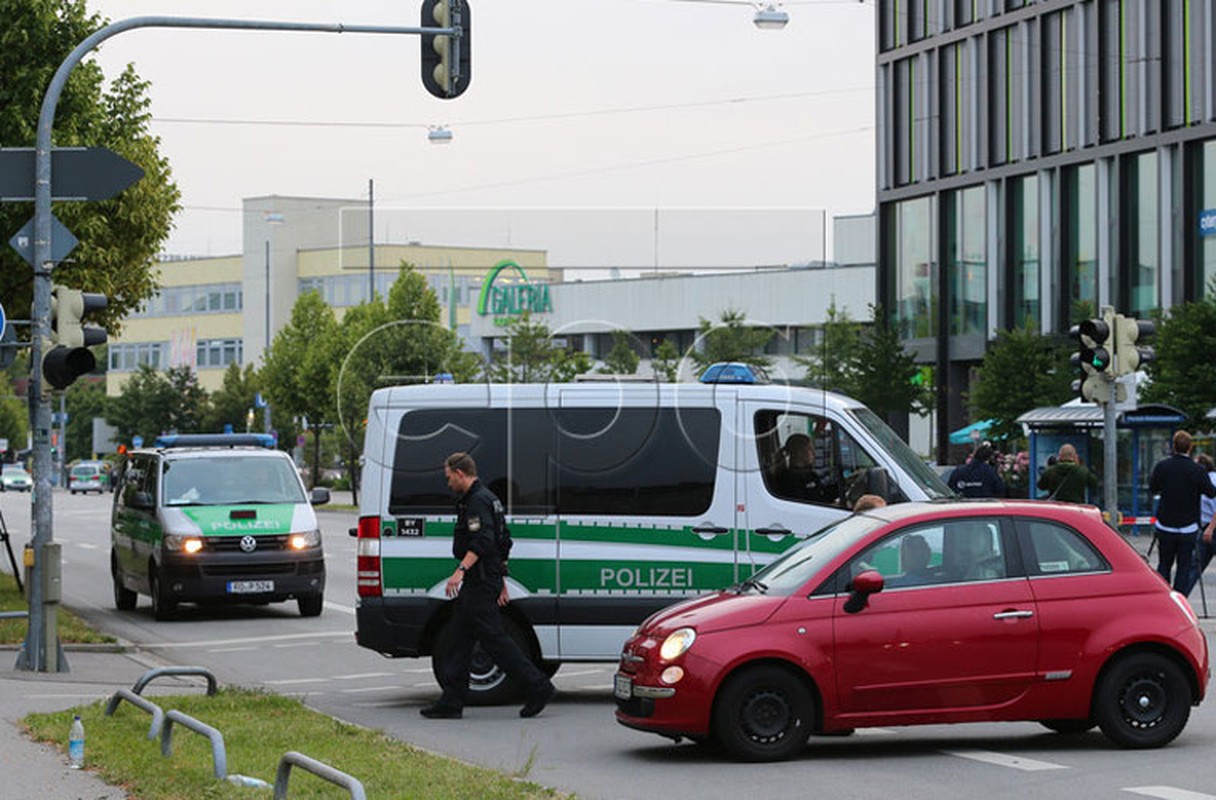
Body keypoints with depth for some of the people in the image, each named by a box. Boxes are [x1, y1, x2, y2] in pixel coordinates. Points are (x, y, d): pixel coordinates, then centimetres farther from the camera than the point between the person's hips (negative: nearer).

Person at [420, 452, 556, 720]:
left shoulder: (478, 501, -13)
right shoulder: (484, 498, 21)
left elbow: (482, 542, -26)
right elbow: (497, 542, 26)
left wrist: (460, 571, -34)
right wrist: (500, 582, 29)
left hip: (481, 582, -11)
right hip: (477, 582, 11)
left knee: (493, 637, -10)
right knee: (462, 639, 9)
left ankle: (538, 687, -7)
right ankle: (451, 703, 10)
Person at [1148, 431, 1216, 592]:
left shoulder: (1162, 466, -6)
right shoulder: (1197, 470, -14)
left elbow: (1153, 488, 8)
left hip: (1165, 526, 2)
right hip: (1188, 528, -2)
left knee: (1164, 565, 13)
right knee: (1184, 567, 4)